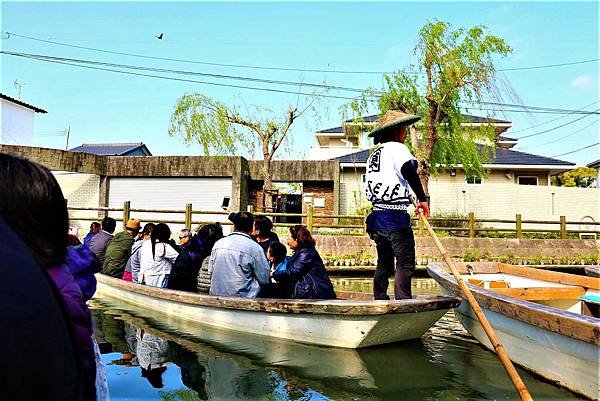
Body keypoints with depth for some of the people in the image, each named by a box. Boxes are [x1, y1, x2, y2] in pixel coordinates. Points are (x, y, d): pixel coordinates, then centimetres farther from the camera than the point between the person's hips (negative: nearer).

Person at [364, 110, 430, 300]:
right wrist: (422, 198, -19)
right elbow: (409, 170, -24)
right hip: (395, 216, -8)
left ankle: (379, 301, 22)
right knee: (405, 263, -7)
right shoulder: (396, 148, -5)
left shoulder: (374, 155, 21)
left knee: (384, 262, 16)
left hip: (377, 216, 9)